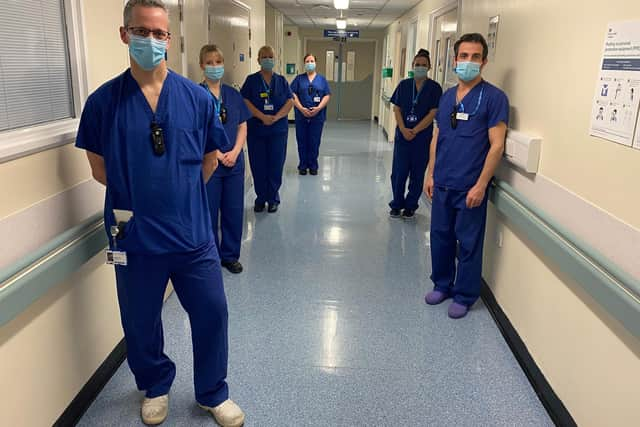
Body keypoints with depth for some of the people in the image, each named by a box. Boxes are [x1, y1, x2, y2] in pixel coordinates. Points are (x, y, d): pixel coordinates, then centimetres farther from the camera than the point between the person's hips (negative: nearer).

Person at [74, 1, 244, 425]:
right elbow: (101, 170, 3)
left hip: (193, 233, 1)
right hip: (134, 237, 0)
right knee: (141, 323, 17)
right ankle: (156, 388, 45)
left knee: (212, 314, 10)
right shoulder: (103, 101, -6)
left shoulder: (197, 98, -4)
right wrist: (141, 196, 7)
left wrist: (179, 193, 9)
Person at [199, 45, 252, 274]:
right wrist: (218, 155, -13)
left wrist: (234, 152, -6)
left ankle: (230, 255, 25)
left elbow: (242, 126, 9)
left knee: (234, 210, 10)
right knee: (208, 212, 5)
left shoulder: (233, 94, 9)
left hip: (234, 163, 4)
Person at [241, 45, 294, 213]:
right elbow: (245, 102, -6)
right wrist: (262, 117, -18)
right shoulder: (251, 80, 4)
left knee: (276, 165, 2)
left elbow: (290, 102, 0)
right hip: (256, 130, -1)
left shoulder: (281, 81, 9)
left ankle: (273, 199, 16)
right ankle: (260, 198, 17)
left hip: (278, 130, 1)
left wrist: (276, 117, -15)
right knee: (258, 166, 3)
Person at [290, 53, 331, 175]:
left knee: (315, 142, 3)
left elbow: (327, 95, 3)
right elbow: (293, 95, -1)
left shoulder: (322, 79, 9)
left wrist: (318, 108, -12)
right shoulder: (299, 78, 7)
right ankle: (303, 165, 15)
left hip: (317, 116, 0)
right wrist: (301, 108, -13)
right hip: (301, 116, 0)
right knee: (302, 141, 4)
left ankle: (313, 166, 15)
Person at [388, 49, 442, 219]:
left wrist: (414, 131, -14)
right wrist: (403, 130, -12)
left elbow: (432, 114, -8)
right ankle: (396, 204, 20)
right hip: (402, 136, 2)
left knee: (417, 174, 6)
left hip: (422, 137, -2)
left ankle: (410, 206, 20)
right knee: (398, 172, 4)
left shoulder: (434, 88, -2)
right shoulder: (404, 85, 5)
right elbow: (397, 109, 3)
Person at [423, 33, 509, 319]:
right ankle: (442, 285, 33)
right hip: (442, 184, 6)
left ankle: (464, 296, 22)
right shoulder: (447, 96, 10)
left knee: (468, 243, 6)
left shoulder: (494, 97, -9)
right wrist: (430, 174, 11)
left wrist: (480, 185, -16)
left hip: (470, 188, -5)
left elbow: (496, 145, -12)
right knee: (440, 236, 15)